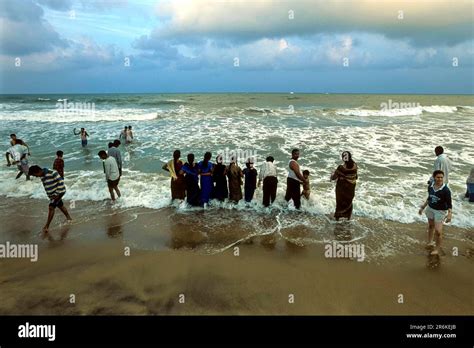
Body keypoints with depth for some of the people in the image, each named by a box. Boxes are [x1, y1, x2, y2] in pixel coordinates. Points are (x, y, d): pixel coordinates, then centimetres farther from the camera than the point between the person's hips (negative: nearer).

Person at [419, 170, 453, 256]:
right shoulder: (430, 187, -5)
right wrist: (422, 207, 14)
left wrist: (450, 214, -30)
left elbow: (449, 203, -17)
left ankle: (437, 247, 13)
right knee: (430, 226, 21)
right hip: (430, 208, 5)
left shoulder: (445, 190, -21)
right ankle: (430, 242, 40)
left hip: (440, 211, -5)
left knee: (438, 231, -6)